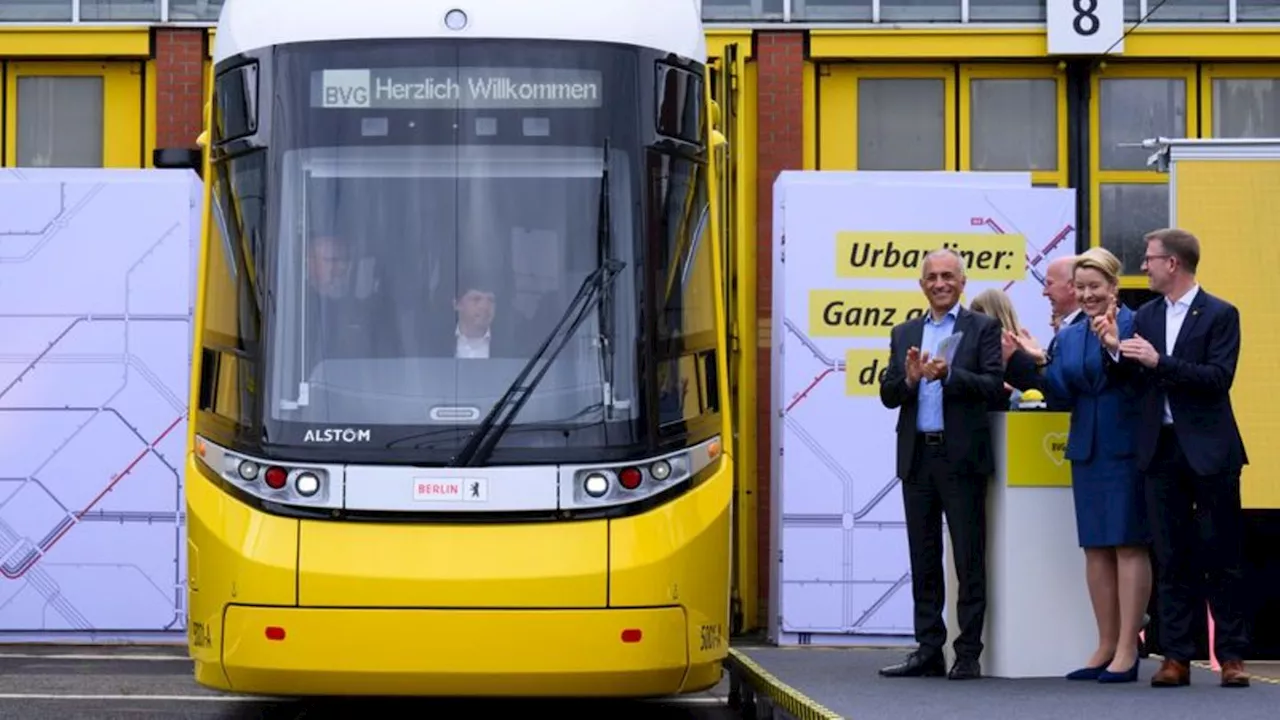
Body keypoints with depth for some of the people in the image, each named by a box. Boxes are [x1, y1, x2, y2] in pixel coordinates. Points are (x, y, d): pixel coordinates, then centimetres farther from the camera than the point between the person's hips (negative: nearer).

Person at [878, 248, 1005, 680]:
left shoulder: (982, 328, 3)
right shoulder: (905, 334, 16)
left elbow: (995, 387, -8)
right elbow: (887, 396, 10)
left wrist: (949, 374, -21)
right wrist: (909, 378, -11)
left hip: (962, 457, -4)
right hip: (917, 459, 5)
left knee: (969, 559, -2)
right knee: (923, 559, 7)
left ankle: (968, 655, 0)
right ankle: (929, 651, 12)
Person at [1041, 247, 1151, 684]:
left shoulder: (1134, 325, -7)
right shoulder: (1069, 336, 14)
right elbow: (1062, 397, 11)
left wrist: (1115, 348, -27)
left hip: (1127, 448, -7)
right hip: (1087, 449, 7)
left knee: (1129, 545, -4)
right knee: (1095, 548, 10)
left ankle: (1127, 652, -2)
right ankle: (1106, 647, 18)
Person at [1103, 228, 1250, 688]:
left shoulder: (1220, 315, -4)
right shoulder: (1146, 317, 12)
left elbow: (1218, 378, -15)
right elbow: (1135, 381, 7)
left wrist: (1160, 362, -20)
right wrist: (1117, 354, -11)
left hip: (1208, 450, -5)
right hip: (1161, 448, 5)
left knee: (1221, 556, 0)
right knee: (1171, 559, 5)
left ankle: (1231, 655, 6)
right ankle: (1176, 656, 8)